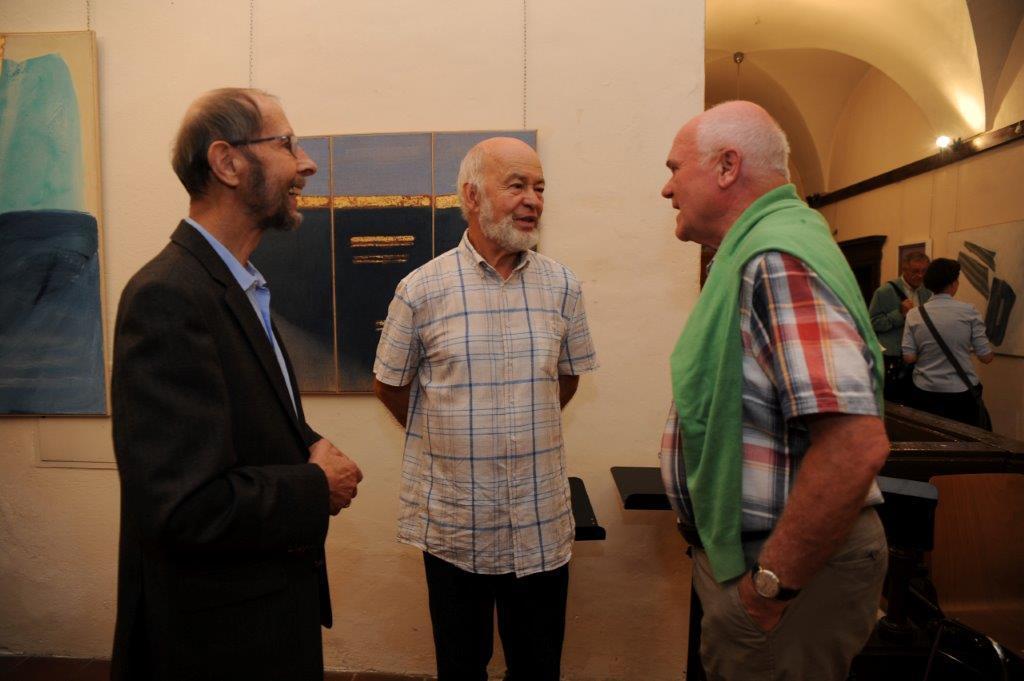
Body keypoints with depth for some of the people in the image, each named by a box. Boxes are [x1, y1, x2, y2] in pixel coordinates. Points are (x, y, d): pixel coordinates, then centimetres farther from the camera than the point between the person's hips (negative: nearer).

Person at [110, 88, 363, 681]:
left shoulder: (240, 285, 5)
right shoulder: (168, 297, -25)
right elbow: (182, 507, -30)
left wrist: (310, 445, -4)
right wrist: (319, 489, -17)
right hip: (221, 633, -8)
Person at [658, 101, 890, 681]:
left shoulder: (776, 262, -23)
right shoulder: (755, 255, 11)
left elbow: (856, 443, -33)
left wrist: (772, 583, -24)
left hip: (792, 567, -10)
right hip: (742, 548, 10)